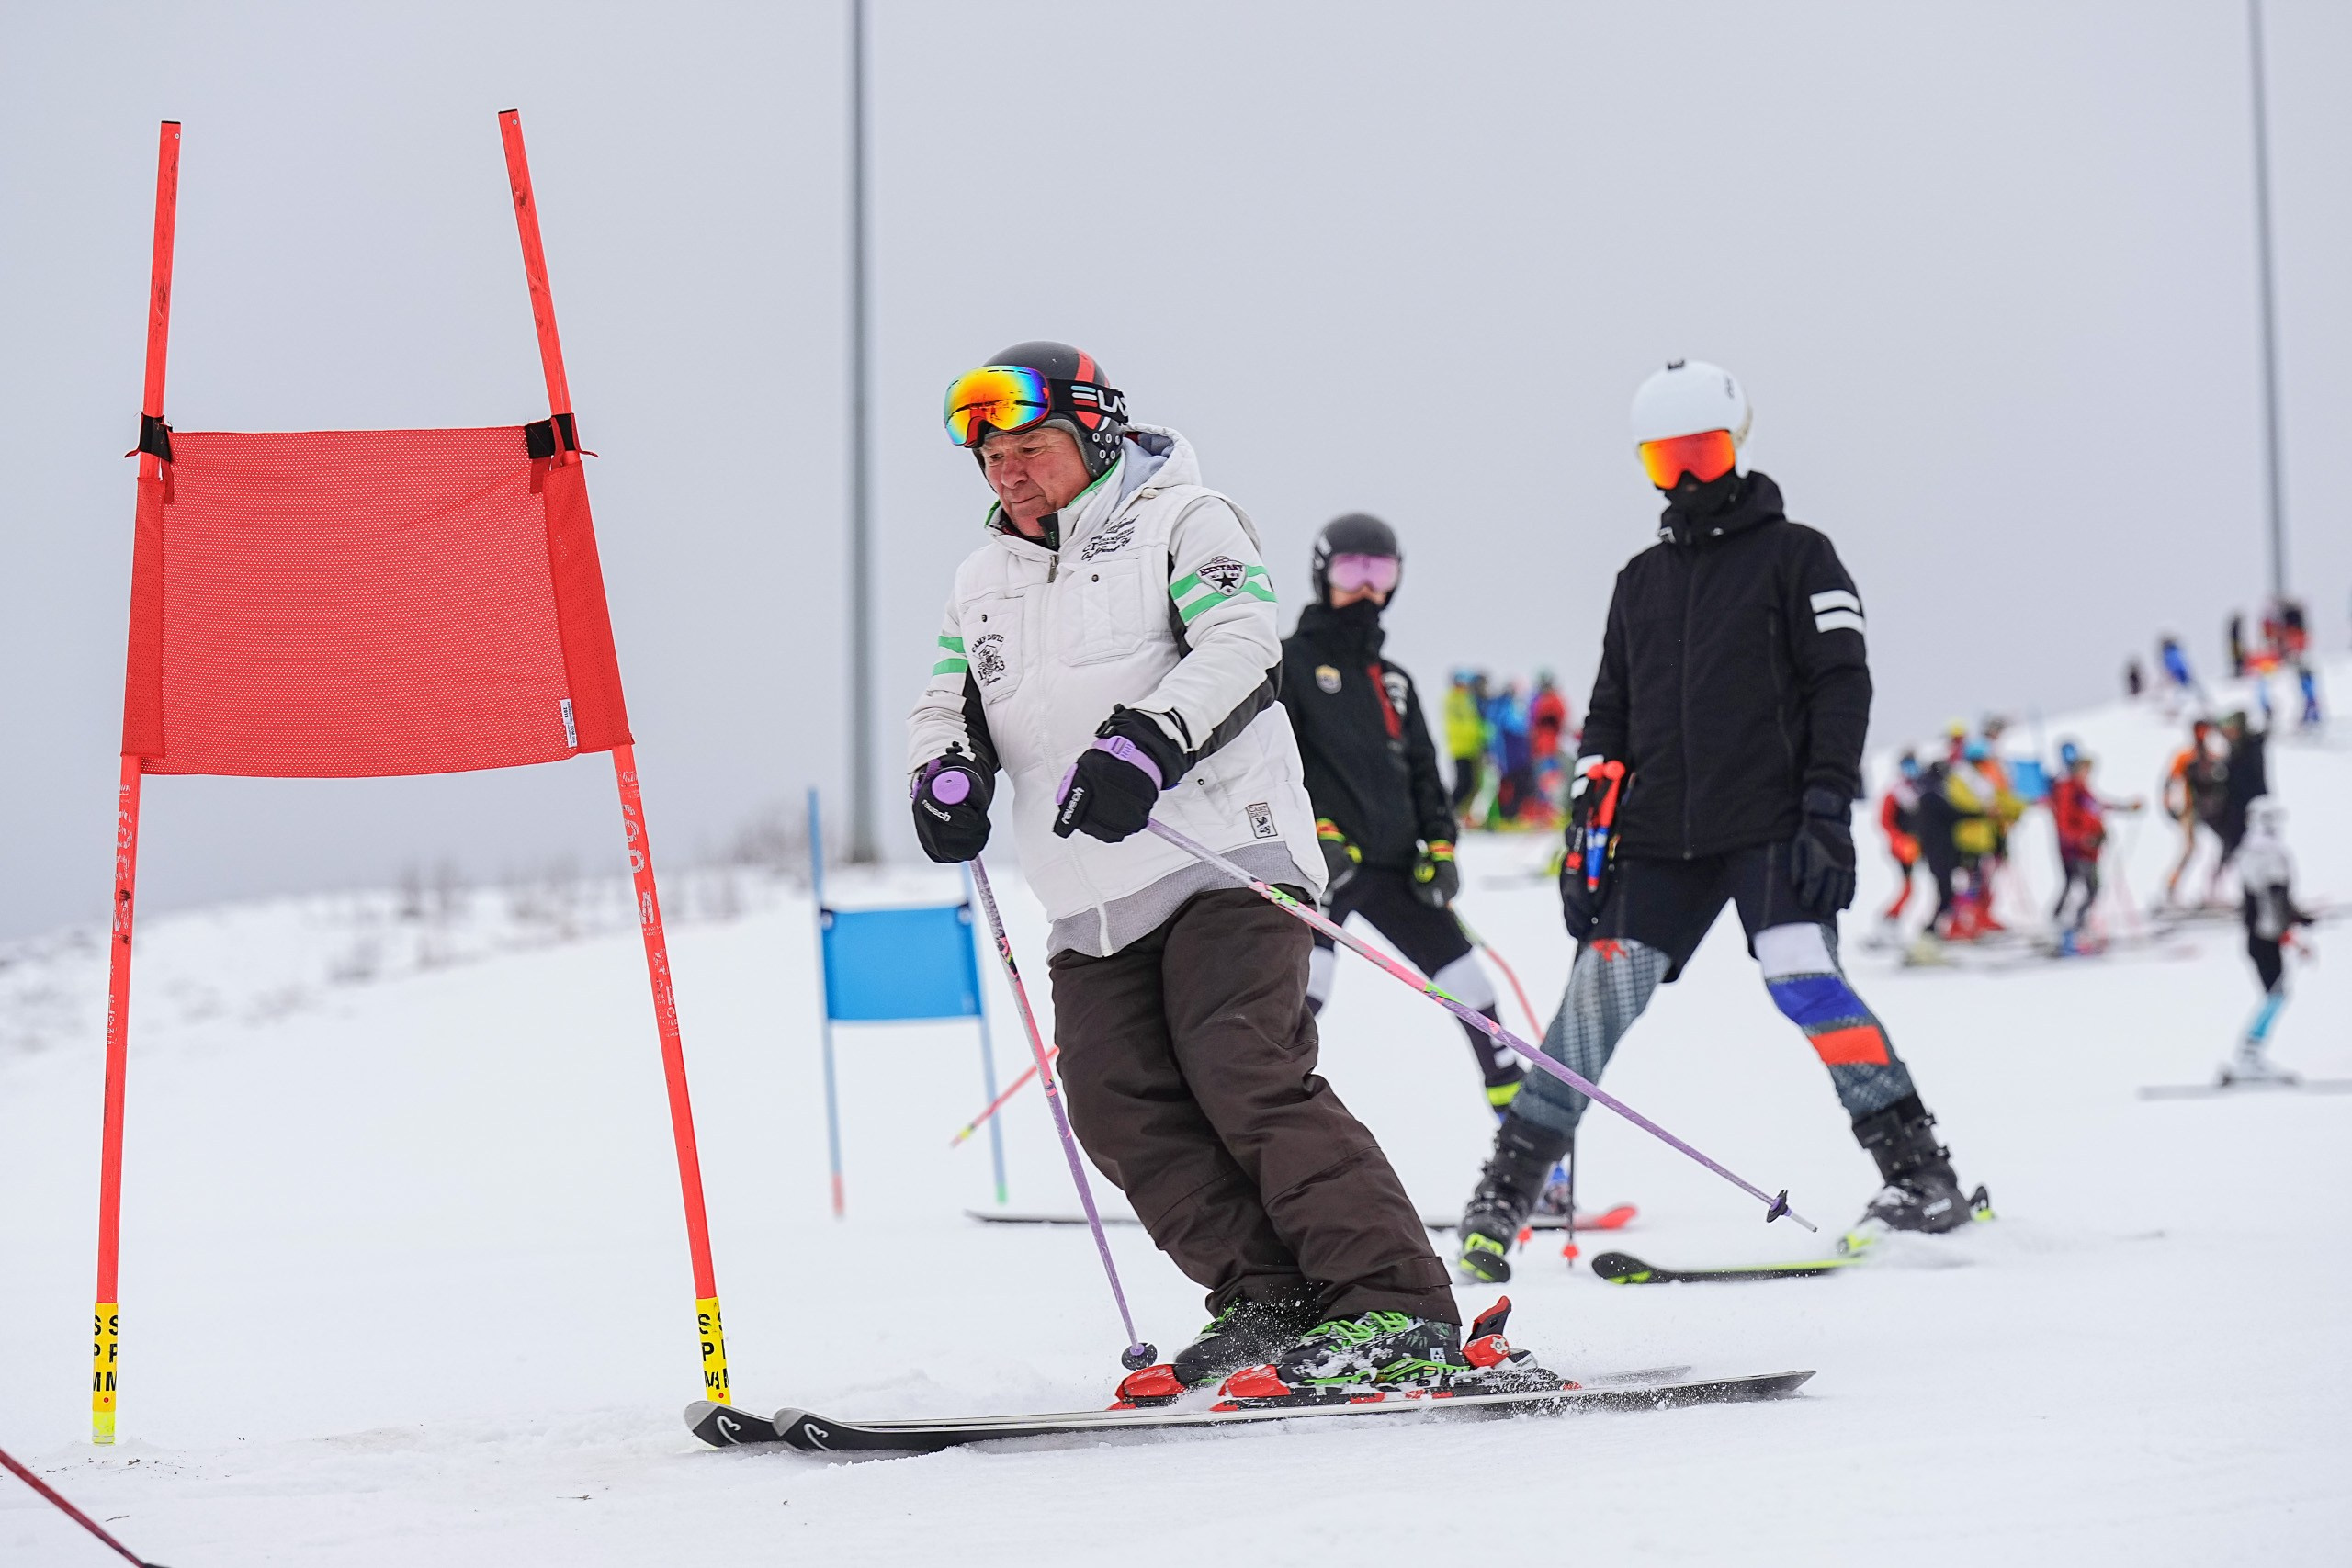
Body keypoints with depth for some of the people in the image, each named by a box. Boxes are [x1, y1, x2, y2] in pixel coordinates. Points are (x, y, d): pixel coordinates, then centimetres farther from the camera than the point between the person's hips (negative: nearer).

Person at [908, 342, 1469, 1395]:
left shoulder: (1180, 522, 1)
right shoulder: (983, 579, 21)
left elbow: (1242, 646, -13)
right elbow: (948, 704, 23)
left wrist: (1146, 740, -29)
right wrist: (947, 770, -2)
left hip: (1222, 861, -7)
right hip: (1092, 904, 7)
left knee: (1246, 1078, -19)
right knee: (1121, 1108, -6)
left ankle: (1402, 1311, -18)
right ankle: (1270, 1302, 0)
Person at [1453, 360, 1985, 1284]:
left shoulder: (1795, 557, 6)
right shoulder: (1641, 582, 20)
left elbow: (1842, 685, -2)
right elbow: (1609, 718, 22)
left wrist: (1827, 808, -12)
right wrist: (1586, 829, 11)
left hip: (1770, 828, -4)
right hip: (1661, 841, 4)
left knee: (1802, 982, -20)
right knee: (1599, 993, -5)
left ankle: (1923, 1178, -14)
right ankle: (1504, 1194, 1)